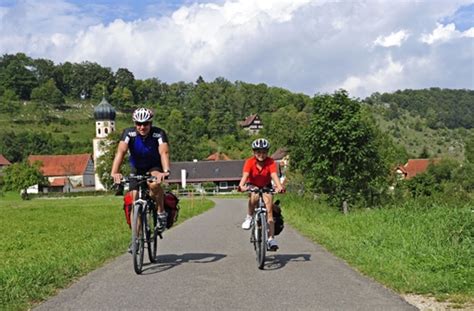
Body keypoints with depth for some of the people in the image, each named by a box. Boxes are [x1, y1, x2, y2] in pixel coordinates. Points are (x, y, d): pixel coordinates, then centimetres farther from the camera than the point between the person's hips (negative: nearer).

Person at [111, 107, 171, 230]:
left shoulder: (159, 134, -25)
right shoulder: (129, 133, -22)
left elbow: (164, 152, -39)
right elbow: (120, 152, -34)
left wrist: (166, 171, -58)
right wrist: (114, 172, -50)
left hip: (155, 167, -2)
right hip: (136, 169, 2)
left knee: (154, 184, -34)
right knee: (135, 200, -8)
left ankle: (161, 212, -12)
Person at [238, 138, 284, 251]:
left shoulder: (271, 162, -22)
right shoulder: (250, 162, -23)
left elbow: (274, 175, -36)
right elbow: (245, 175, -36)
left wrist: (279, 186, -56)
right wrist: (241, 186, -57)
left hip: (266, 187, 1)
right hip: (252, 186, -1)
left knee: (269, 210, -13)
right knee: (254, 196, -36)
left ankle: (271, 239, -12)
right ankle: (249, 217, -12)